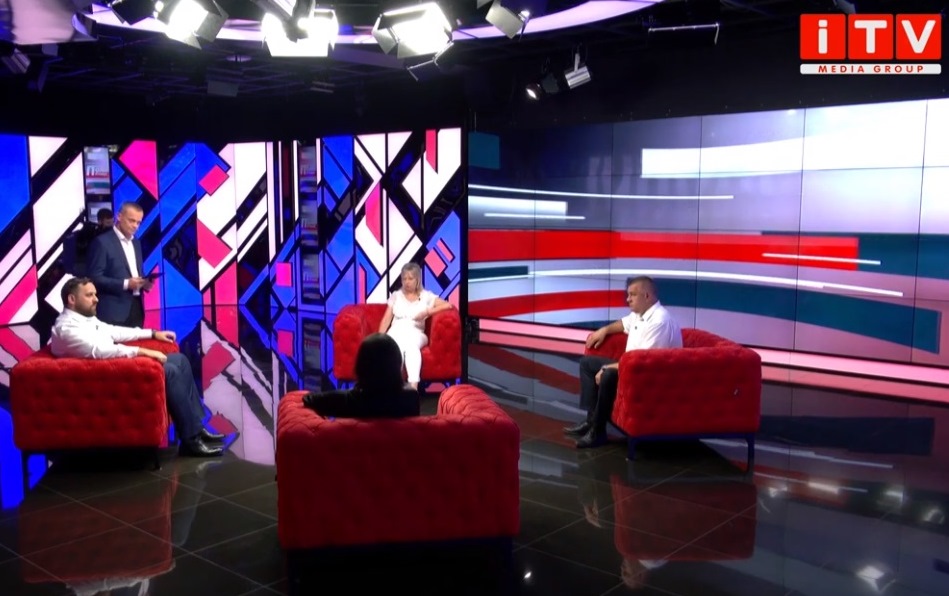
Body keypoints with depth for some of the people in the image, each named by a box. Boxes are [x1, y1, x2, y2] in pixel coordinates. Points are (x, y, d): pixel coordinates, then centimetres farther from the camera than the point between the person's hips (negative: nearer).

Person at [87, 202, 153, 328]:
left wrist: (145, 282, 2)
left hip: (136, 308, 7)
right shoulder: (102, 242, -6)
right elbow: (94, 278, -11)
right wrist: (125, 284, -19)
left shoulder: (136, 243, 17)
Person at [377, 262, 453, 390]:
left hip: (416, 333, -1)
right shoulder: (396, 295, 18)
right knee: (398, 345, -39)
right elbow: (386, 319, 13)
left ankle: (413, 386, -55)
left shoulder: (426, 296, 12)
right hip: (396, 332, 1)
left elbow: (448, 305, -1)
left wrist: (427, 312, -10)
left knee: (411, 344, -40)